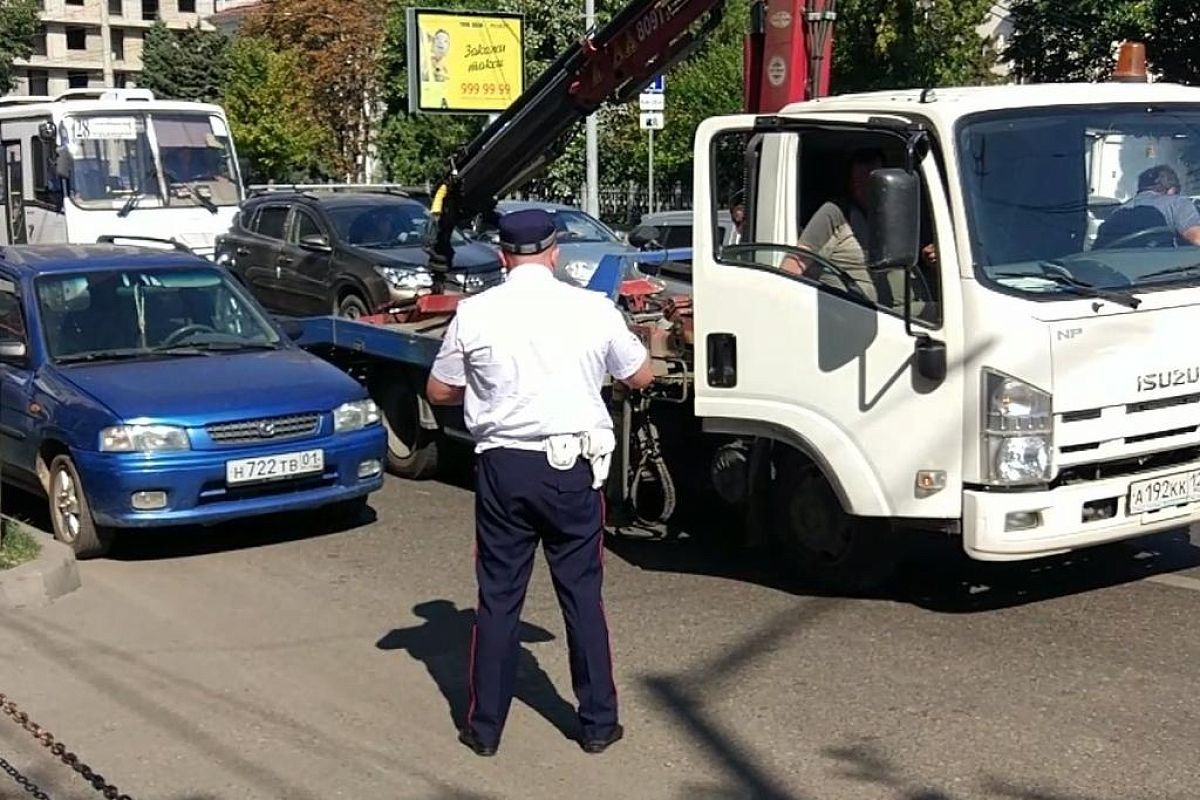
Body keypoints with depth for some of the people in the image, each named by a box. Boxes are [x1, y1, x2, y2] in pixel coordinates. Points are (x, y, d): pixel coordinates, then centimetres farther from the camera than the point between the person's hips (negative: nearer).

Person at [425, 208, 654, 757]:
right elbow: (641, 377, 11)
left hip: (503, 467, 0)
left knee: (497, 598, 9)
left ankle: (485, 727, 17)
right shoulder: (594, 309, -3)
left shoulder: (475, 313, -4)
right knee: (582, 595, 11)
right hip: (572, 467, 0)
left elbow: (438, 392, 7)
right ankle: (598, 723, 19)